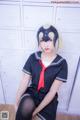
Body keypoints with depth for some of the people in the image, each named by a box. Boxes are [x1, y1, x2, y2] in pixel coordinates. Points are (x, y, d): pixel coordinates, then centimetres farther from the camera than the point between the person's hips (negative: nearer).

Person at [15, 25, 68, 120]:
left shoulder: (62, 64, -15)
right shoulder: (33, 58, -9)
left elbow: (52, 91, -14)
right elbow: (24, 83, -6)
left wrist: (36, 111, -15)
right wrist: (17, 104, -9)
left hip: (48, 99, 0)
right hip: (31, 92, 1)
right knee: (26, 106, -32)